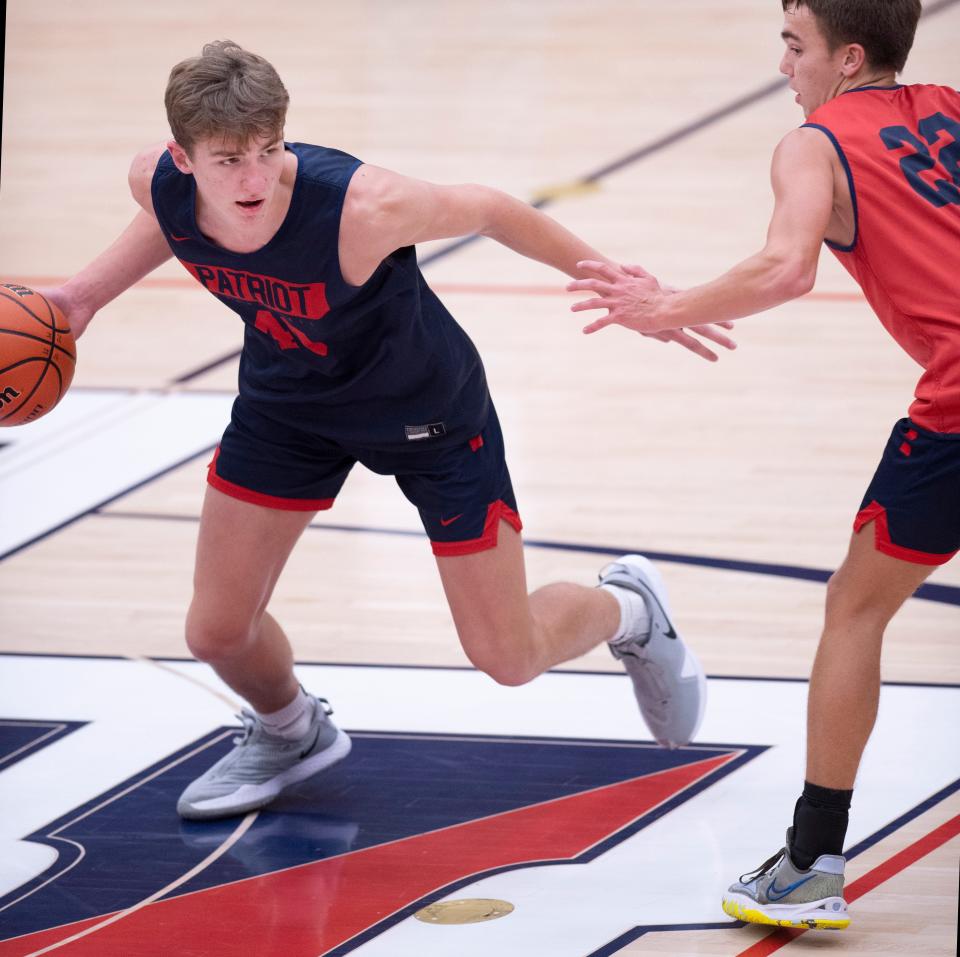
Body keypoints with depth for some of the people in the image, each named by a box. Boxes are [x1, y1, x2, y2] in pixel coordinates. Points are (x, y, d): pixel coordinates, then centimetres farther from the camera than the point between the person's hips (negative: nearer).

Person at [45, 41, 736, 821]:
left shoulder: (361, 208, -41)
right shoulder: (160, 185, -25)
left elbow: (488, 209, -22)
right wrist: (89, 291, -6)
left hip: (427, 413, -4)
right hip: (287, 402, 4)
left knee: (510, 658, 2)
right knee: (218, 631, 5)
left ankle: (629, 607, 38)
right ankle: (291, 735, 41)